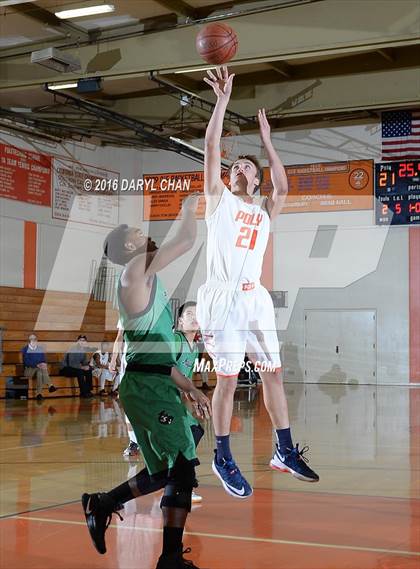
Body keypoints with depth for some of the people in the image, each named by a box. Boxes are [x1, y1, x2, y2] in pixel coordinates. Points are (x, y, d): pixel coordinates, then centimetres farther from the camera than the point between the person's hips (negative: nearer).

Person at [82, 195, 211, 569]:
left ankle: (101, 503, 29)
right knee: (183, 466, -9)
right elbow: (187, 240, -13)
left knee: (166, 471, 17)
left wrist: (190, 389, 23)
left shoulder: (147, 286, 23)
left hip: (154, 384, 10)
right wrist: (190, 207, 6)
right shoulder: (137, 271, -6)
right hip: (147, 385, -10)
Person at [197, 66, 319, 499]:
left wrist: (266, 141, -3)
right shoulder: (219, 200, 8)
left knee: (273, 373, 7)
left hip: (256, 298, 4)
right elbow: (211, 149, -3)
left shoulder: (264, 210, 14)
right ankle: (223, 459, 9)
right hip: (222, 299, -4)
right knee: (227, 379, -3)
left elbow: (282, 188, -8)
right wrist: (223, 99, -7)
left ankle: (285, 452, 18)